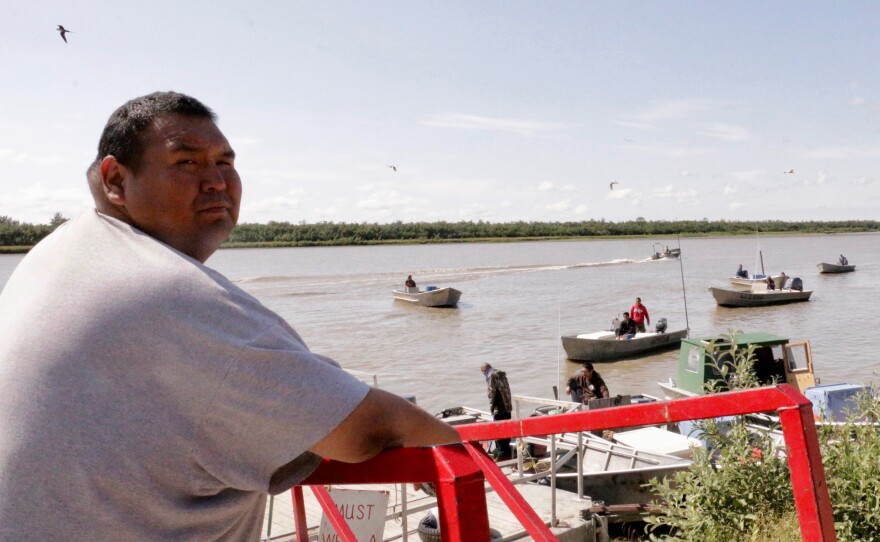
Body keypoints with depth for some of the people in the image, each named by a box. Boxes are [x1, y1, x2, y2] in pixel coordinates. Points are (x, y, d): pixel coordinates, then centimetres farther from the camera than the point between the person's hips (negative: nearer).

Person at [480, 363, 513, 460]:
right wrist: (508, 404, 16)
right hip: (508, 407, 8)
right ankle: (507, 453, 21)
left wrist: (491, 407, -5)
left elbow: (492, 393, -14)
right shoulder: (502, 375, 16)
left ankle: (502, 453, -2)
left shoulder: (491, 376, -8)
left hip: (499, 409, -8)